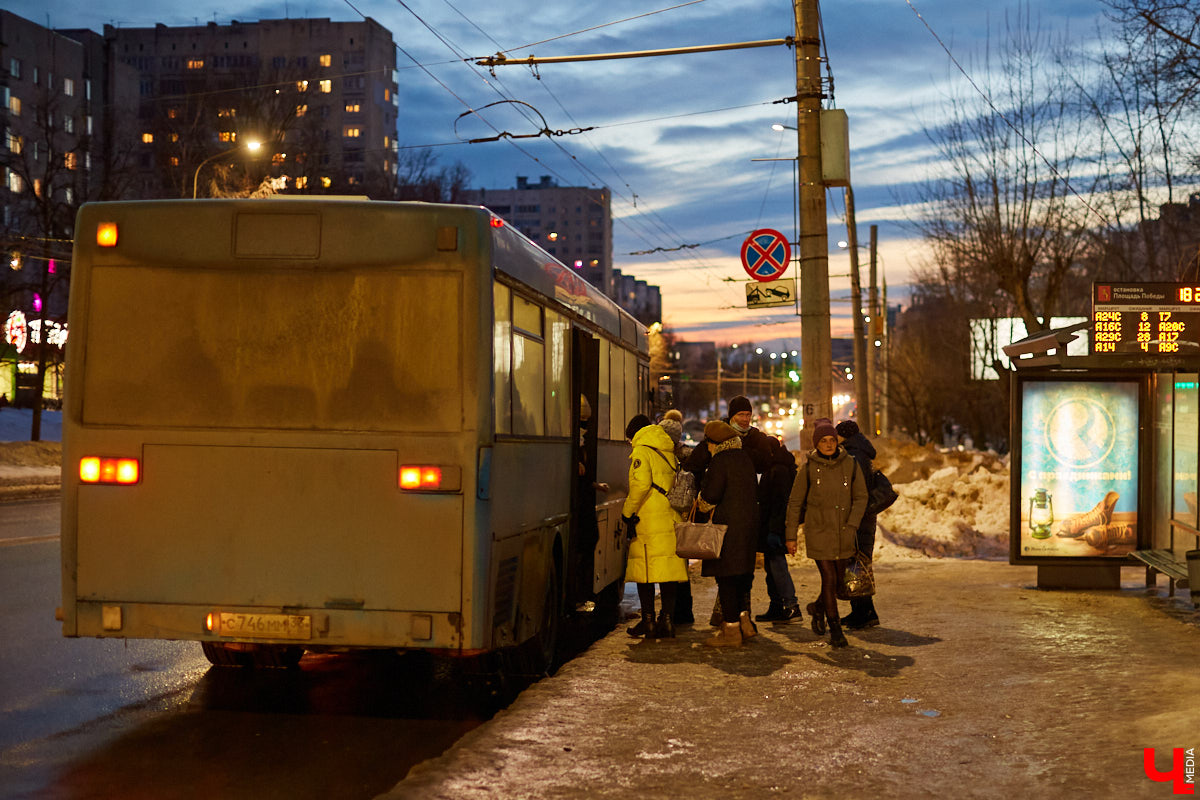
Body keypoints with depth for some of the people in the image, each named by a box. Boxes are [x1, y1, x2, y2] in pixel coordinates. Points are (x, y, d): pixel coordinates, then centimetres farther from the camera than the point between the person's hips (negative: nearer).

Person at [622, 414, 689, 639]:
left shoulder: (641, 452, -6)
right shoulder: (669, 452, 17)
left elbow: (641, 484, -19)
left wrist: (628, 512, -10)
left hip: (648, 522, -6)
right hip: (671, 519, 6)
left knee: (645, 571, 0)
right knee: (668, 571, 8)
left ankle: (648, 622, 2)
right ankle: (667, 620, 8)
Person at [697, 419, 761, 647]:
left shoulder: (720, 460, -12)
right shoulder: (745, 458, 13)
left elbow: (711, 495, -15)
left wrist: (703, 505, 6)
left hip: (728, 525, -8)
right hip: (749, 523, 8)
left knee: (726, 577, -3)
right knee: (741, 575, 17)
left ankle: (731, 630, -1)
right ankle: (743, 620, 19)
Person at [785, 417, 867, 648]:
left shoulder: (850, 464, 0)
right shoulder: (808, 469, -4)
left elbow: (861, 497, 3)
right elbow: (795, 503, 2)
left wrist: (852, 525, -10)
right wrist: (791, 536, 1)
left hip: (844, 533, 3)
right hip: (818, 532, -3)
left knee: (840, 579, 12)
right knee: (829, 578, -6)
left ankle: (818, 607, 41)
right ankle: (835, 629, 6)